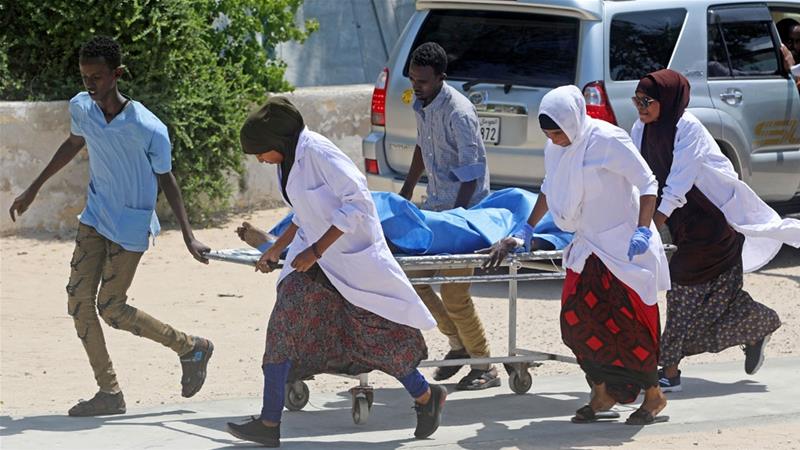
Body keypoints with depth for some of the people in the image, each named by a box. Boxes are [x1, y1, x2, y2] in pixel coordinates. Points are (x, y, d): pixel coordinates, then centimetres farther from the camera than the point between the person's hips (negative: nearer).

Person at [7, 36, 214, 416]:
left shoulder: (148, 129, -24)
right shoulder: (80, 108, -8)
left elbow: (165, 179, -10)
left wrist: (188, 235, -12)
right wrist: (34, 189, 20)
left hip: (131, 227, -6)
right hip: (95, 217, 6)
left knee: (110, 307, -3)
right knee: (78, 301, -2)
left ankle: (191, 349, 17)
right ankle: (109, 393, 7)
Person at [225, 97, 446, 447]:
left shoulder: (317, 153, -21)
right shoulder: (288, 159, 8)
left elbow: (356, 202, -25)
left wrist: (316, 251, -23)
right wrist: (276, 251, 15)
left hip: (351, 258, -9)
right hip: (314, 259, 9)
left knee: (377, 334, 0)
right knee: (284, 328, -2)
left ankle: (426, 397, 22)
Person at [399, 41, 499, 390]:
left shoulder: (458, 113, -20)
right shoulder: (420, 105, 6)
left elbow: (472, 172, -21)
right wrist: (407, 190, 21)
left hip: (464, 207, -9)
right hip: (435, 204, 9)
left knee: (454, 295, -9)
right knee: (412, 276, 8)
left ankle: (485, 368, 4)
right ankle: (458, 342, 24)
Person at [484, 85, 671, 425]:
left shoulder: (608, 141, -19)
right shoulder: (555, 148, 3)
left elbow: (647, 183, -15)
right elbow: (549, 189, 20)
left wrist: (643, 230, -22)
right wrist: (527, 231, 19)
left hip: (624, 246, -7)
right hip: (589, 245, 7)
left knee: (626, 323, -6)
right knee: (578, 320, -1)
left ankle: (653, 397, 8)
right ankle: (602, 395, 10)